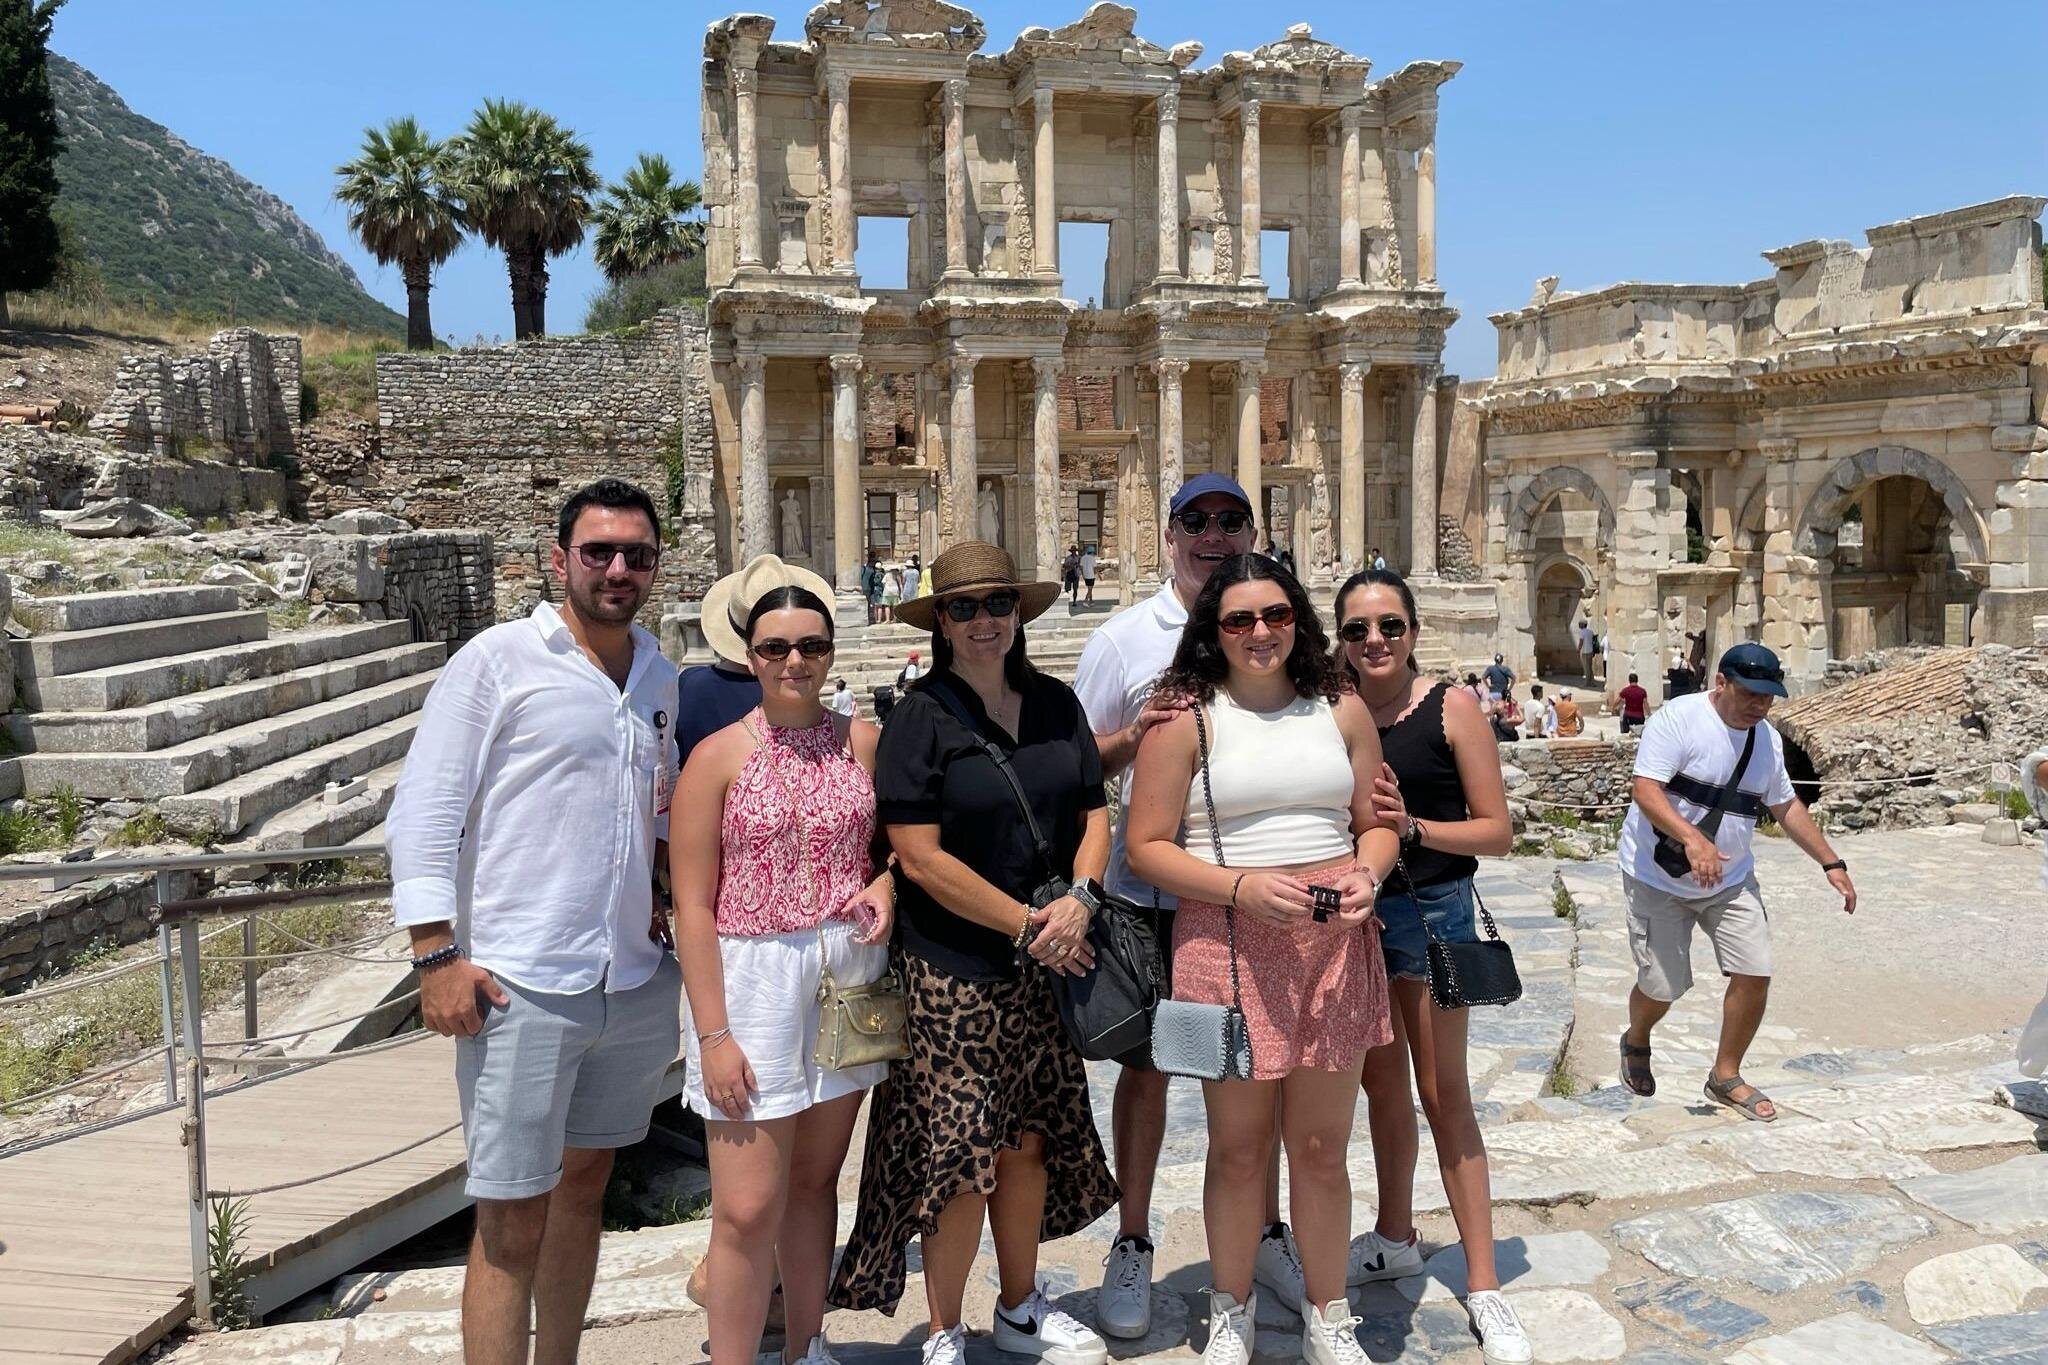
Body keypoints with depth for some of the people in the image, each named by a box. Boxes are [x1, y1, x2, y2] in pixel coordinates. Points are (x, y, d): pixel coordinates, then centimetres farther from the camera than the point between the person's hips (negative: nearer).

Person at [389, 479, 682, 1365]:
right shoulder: (499, 660, -6)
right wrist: (437, 955, -14)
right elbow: (423, 808, -8)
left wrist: (666, 900, 10)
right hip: (523, 986, -6)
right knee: (512, 1224, 1)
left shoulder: (660, 678, 11)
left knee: (584, 1186, 18)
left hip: (637, 981, 6)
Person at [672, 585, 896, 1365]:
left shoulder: (861, 740, 3)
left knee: (816, 1178, 17)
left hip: (847, 973, 3)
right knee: (748, 1208, -3)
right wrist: (712, 1033, -12)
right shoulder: (719, 756, -6)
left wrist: (883, 885, -8)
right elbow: (693, 906, -8)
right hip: (752, 978, -3)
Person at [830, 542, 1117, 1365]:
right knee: (960, 1156, 2)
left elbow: (1094, 815, 8)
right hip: (952, 972, -5)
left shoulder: (1055, 705, 7)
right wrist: (1025, 923, -14)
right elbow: (920, 858, -15)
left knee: (1030, 1139, 14)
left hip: (1047, 965, 5)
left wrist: (1077, 900, -10)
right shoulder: (921, 719, -9)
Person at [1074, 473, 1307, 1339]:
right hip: (1153, 889, -2)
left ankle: (1265, 1233, 33)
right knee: (1148, 1064, 9)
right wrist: (1133, 736, -20)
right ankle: (1132, 1247, 25)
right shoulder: (1123, 639, -2)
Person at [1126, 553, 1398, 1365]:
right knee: (1238, 1148, 10)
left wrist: (1366, 874, -8)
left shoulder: (1342, 710, 8)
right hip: (1228, 946, -2)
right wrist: (1242, 886, -17)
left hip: (1334, 944, 3)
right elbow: (1147, 847, -5)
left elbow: (1377, 823, 14)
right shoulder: (1185, 718, -3)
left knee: (1321, 1146, 11)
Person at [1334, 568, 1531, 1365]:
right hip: (1355, 912, 4)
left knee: (1443, 1094, 1)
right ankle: (1395, 1240, 35)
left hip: (1431, 910, -4)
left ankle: (1484, 1286, 11)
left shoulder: (1451, 708, -8)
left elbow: (1497, 832, -9)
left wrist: (1411, 825, -22)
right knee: (1381, 1086, 17)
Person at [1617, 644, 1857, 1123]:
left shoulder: (1768, 739, 3)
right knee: (1661, 986, -1)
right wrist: (1691, 838, -43)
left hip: (1731, 880, 6)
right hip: (1658, 878, -6)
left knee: (1755, 974, -3)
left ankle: (1726, 1076, 17)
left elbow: (1786, 806, 16)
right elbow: (1646, 791, -28)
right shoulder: (1678, 718, -20)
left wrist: (1831, 863, 12)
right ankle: (1636, 1043, 33)